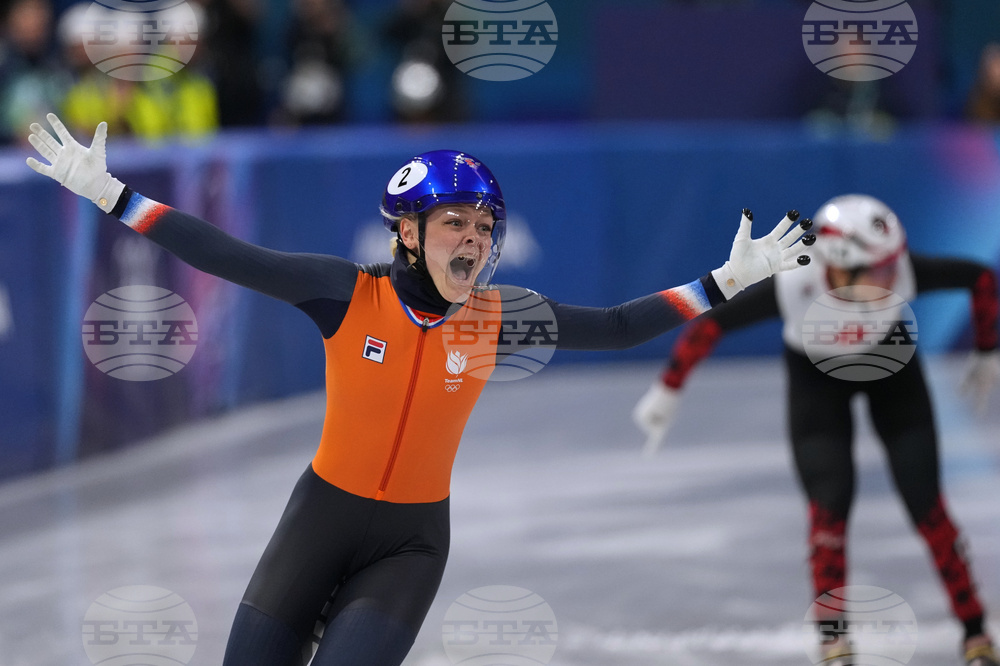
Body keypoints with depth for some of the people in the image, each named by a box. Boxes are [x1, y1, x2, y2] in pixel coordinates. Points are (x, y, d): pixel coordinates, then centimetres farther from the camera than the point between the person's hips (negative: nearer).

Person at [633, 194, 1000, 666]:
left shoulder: (905, 272, -36)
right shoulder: (792, 286, -39)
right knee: (830, 502, -14)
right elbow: (711, 323, -27)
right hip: (815, 375, -1)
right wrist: (668, 390, -21)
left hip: (890, 364, 1)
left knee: (924, 500, -7)